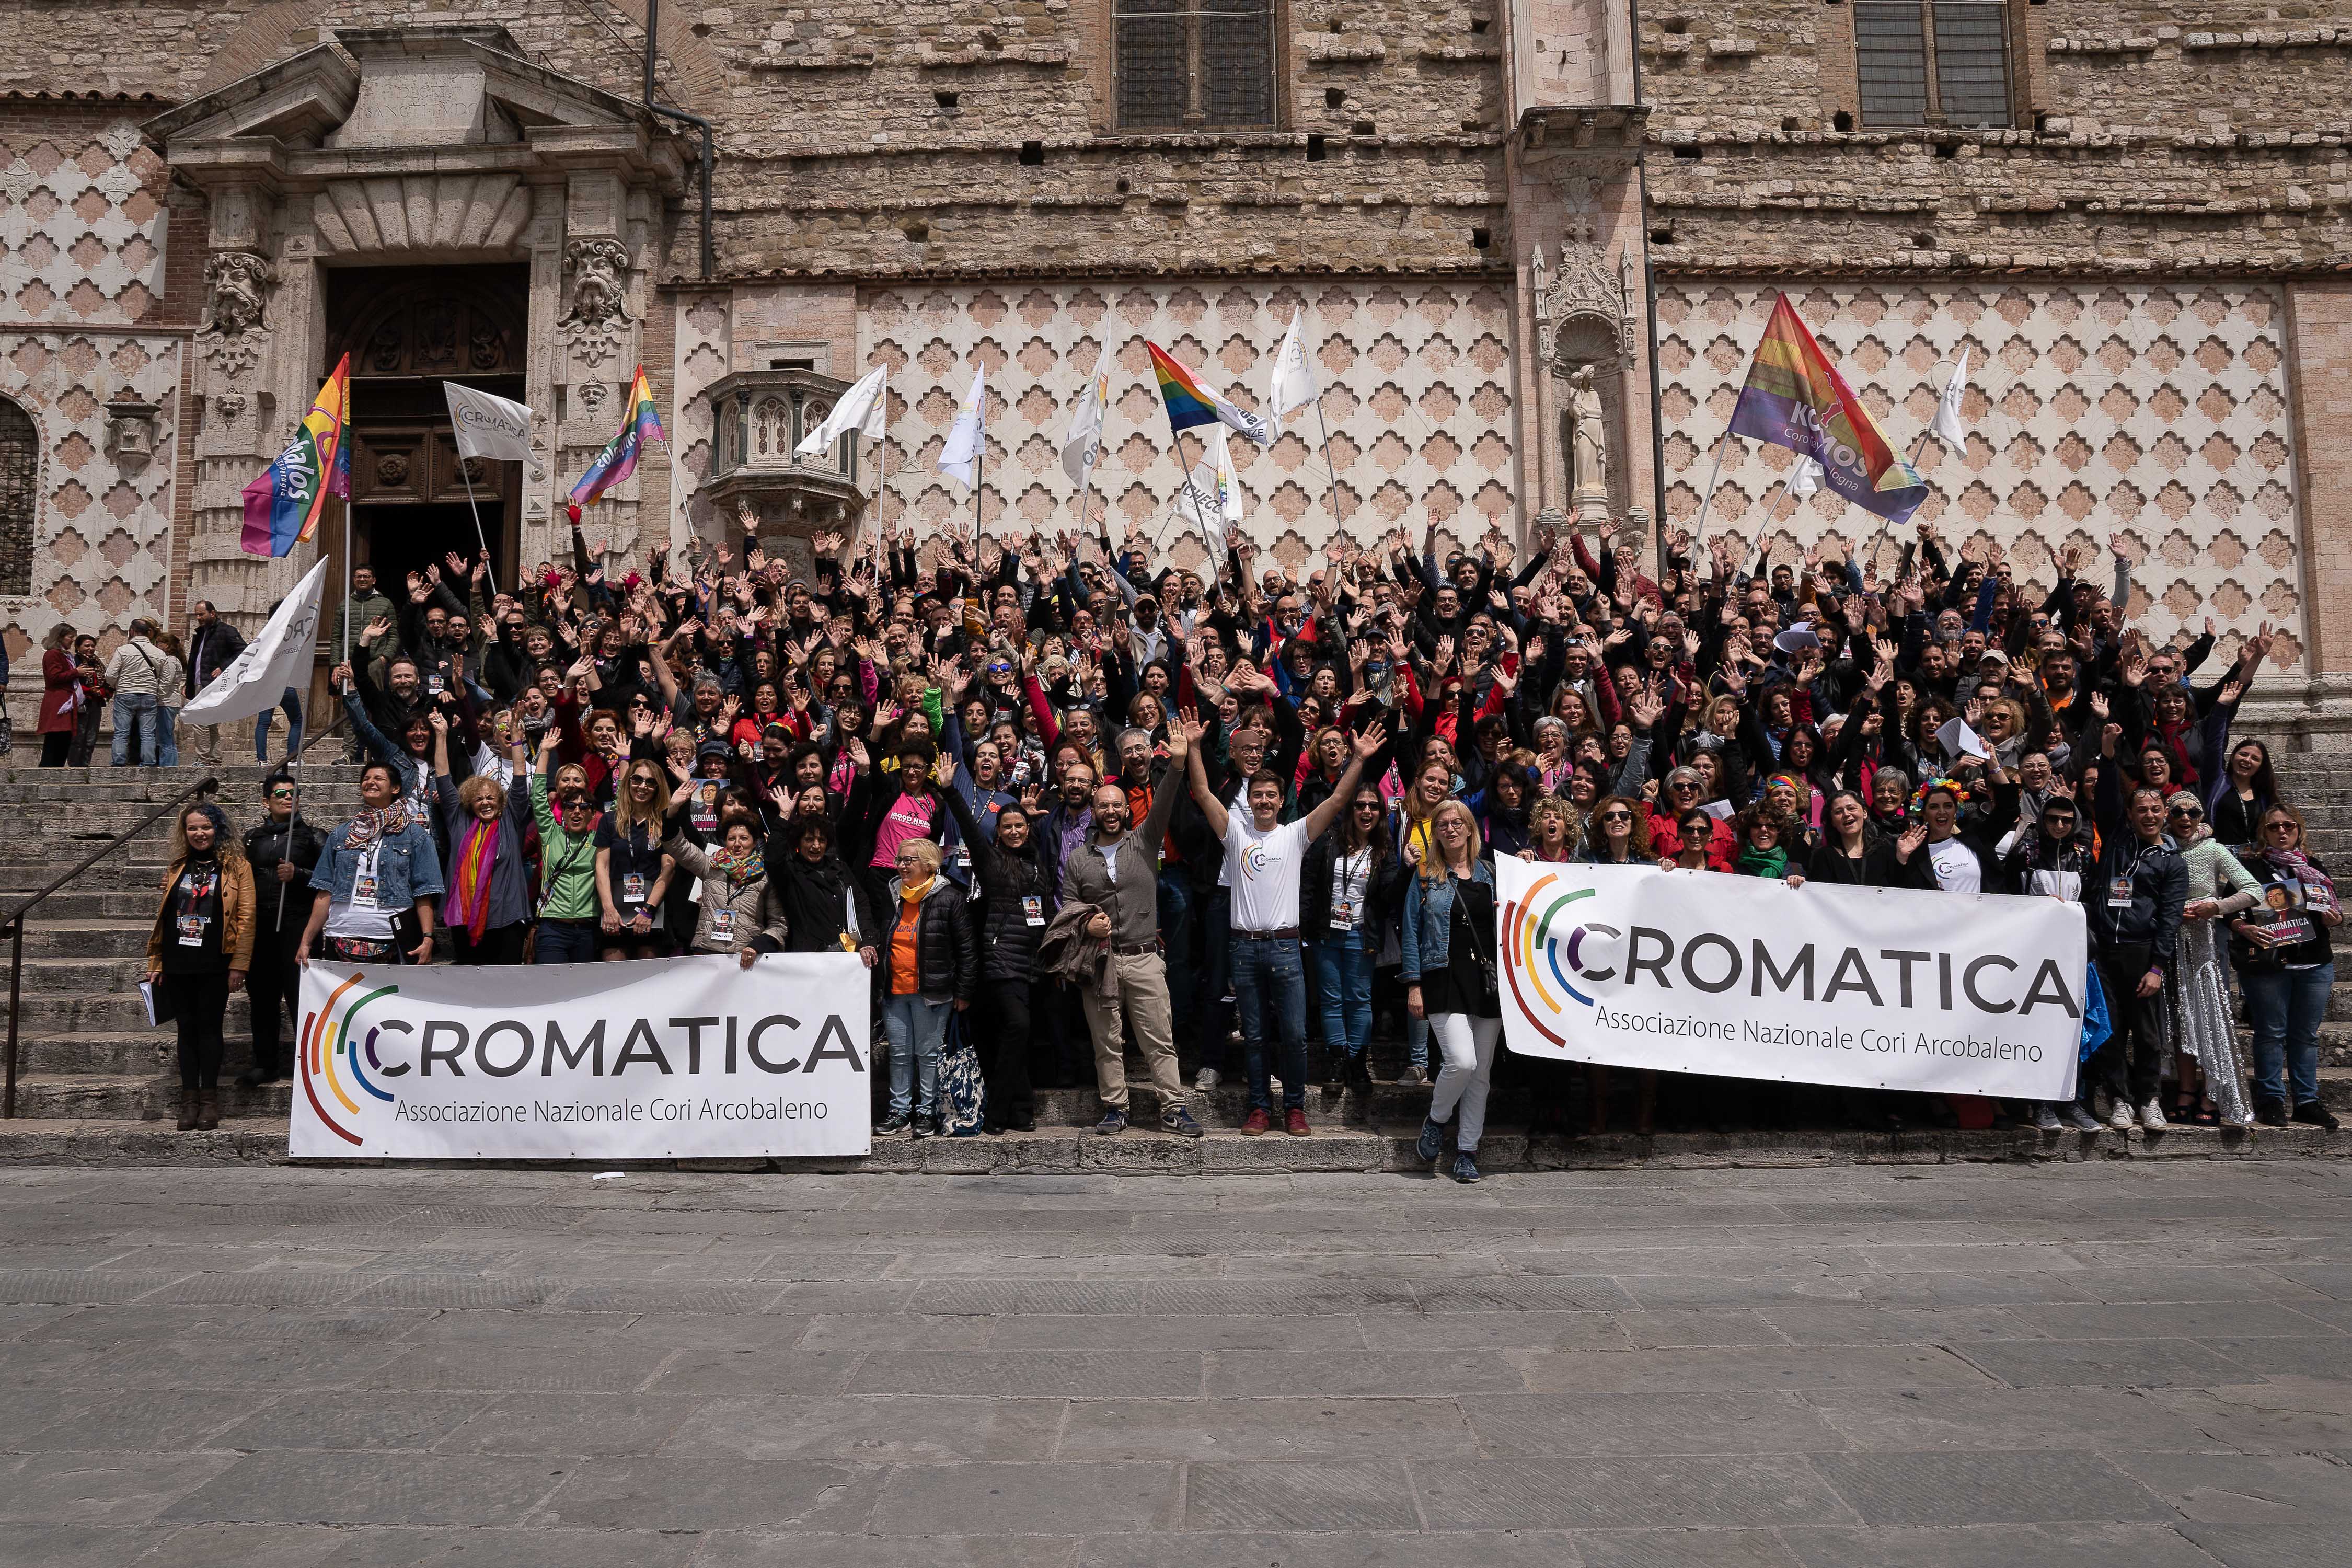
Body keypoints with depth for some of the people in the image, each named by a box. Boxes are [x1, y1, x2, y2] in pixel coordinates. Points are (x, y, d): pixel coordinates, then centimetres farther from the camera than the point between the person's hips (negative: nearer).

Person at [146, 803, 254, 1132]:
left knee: (209, 1027, 0)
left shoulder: (236, 867, 0)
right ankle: (190, 1100, 12)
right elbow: (162, 916, 16)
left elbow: (246, 917, -6)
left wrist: (238, 965, -11)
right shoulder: (177, 868, 13)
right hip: (177, 965, 4)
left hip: (214, 965, -4)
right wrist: (155, 963, 11)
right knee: (187, 1028, 7)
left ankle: (209, 1099, 7)